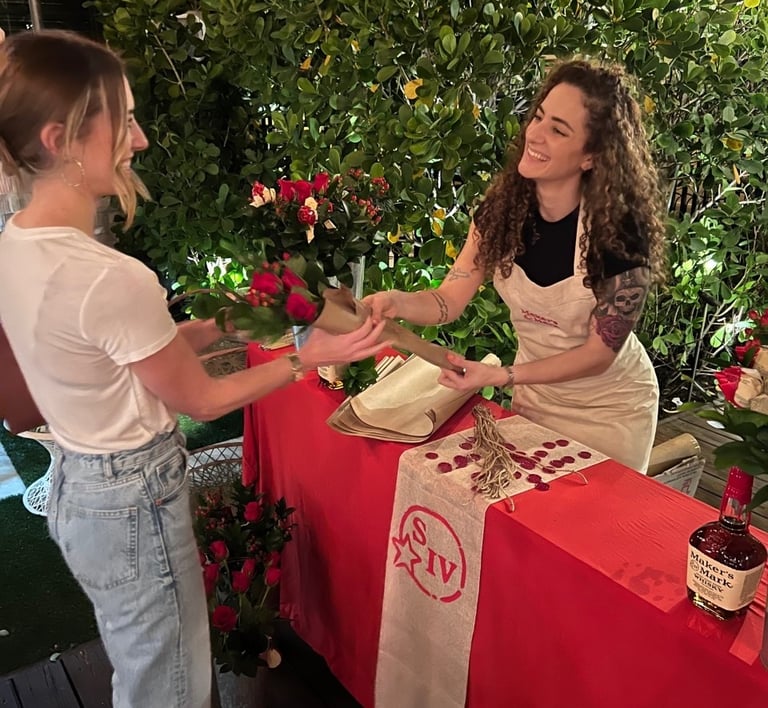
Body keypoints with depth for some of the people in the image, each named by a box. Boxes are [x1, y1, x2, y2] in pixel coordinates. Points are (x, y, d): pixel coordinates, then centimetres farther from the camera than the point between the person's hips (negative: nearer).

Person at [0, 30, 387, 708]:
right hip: (134, 503, -8)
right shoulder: (111, 279, -30)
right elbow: (201, 399, -16)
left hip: (77, 486, 8)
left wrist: (216, 326, 6)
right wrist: (309, 358, -9)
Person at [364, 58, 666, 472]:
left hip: (608, 407, -4)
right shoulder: (502, 207, -15)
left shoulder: (619, 232, -28)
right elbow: (449, 300, -13)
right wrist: (398, 302, -34)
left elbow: (600, 351, -22)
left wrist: (502, 376, -31)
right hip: (534, 393, 4)